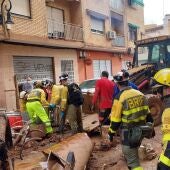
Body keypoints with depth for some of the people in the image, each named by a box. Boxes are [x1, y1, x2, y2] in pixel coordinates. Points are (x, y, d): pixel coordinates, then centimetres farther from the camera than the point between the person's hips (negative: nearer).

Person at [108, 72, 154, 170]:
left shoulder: (119, 98, -18)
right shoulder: (140, 94, 2)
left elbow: (115, 120, -15)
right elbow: (148, 114, 9)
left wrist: (111, 135, -4)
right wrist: (151, 127, 20)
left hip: (129, 134, -7)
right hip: (141, 131, 7)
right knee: (133, 151, 32)